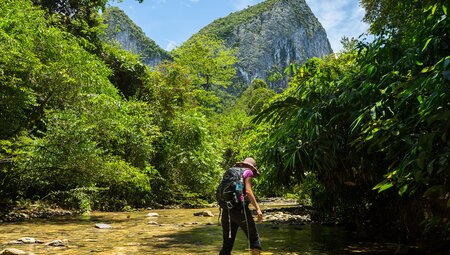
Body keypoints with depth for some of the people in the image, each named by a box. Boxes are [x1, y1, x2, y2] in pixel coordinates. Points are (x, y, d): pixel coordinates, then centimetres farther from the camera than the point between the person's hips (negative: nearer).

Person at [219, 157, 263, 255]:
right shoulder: (247, 172, 5)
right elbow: (248, 191, -9)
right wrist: (258, 208, -9)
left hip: (226, 210, 6)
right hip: (239, 208, -6)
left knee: (227, 244, 9)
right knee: (254, 238, 6)